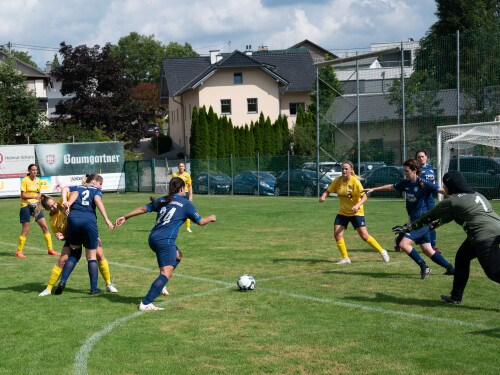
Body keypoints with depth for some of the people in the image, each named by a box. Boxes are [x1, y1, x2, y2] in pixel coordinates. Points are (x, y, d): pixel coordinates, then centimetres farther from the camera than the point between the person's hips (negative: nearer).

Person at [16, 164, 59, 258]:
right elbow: (23, 195, -12)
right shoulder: (25, 180, -8)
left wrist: (38, 198, 0)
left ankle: (50, 249, 8)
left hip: (35, 206, 5)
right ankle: (19, 251, 6)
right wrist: (34, 197, -21)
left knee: (45, 227, 0)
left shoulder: (38, 181, 10)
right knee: (25, 230, -5)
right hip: (26, 206, -5)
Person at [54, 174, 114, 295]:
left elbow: (74, 193, 3)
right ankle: (94, 288, 8)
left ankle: (63, 280, 0)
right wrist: (106, 219, -9)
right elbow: (97, 200, -2)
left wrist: (66, 203, -15)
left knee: (74, 253, 17)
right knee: (92, 256, 7)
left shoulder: (77, 187, 26)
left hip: (73, 218, 3)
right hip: (89, 220, -3)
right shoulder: (96, 190, 18)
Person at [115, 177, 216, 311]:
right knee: (166, 274, -10)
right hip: (165, 240, -8)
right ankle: (145, 304, -18)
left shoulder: (162, 200, 16)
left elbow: (143, 208, 16)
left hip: (153, 238, 8)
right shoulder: (186, 204, 1)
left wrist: (125, 217, 24)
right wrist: (210, 218, 28)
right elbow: (200, 221, 8)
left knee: (177, 256, 31)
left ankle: (161, 284, 22)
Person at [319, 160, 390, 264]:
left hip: (356, 212, -4)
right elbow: (328, 191, 5)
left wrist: (357, 205, -35)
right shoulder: (338, 181, -3)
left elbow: (364, 197, -17)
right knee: (337, 234, -10)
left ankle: (382, 251, 14)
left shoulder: (355, 181, -16)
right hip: (342, 212, 4)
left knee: (364, 236, -8)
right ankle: (345, 258, 5)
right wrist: (323, 196, -18)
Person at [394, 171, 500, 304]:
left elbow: (429, 216, 7)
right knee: (462, 257, 22)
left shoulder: (452, 201, -3)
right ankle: (456, 297, 29)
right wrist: (434, 225, 46)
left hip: (485, 235, -9)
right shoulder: (475, 194, 23)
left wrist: (409, 228, 17)